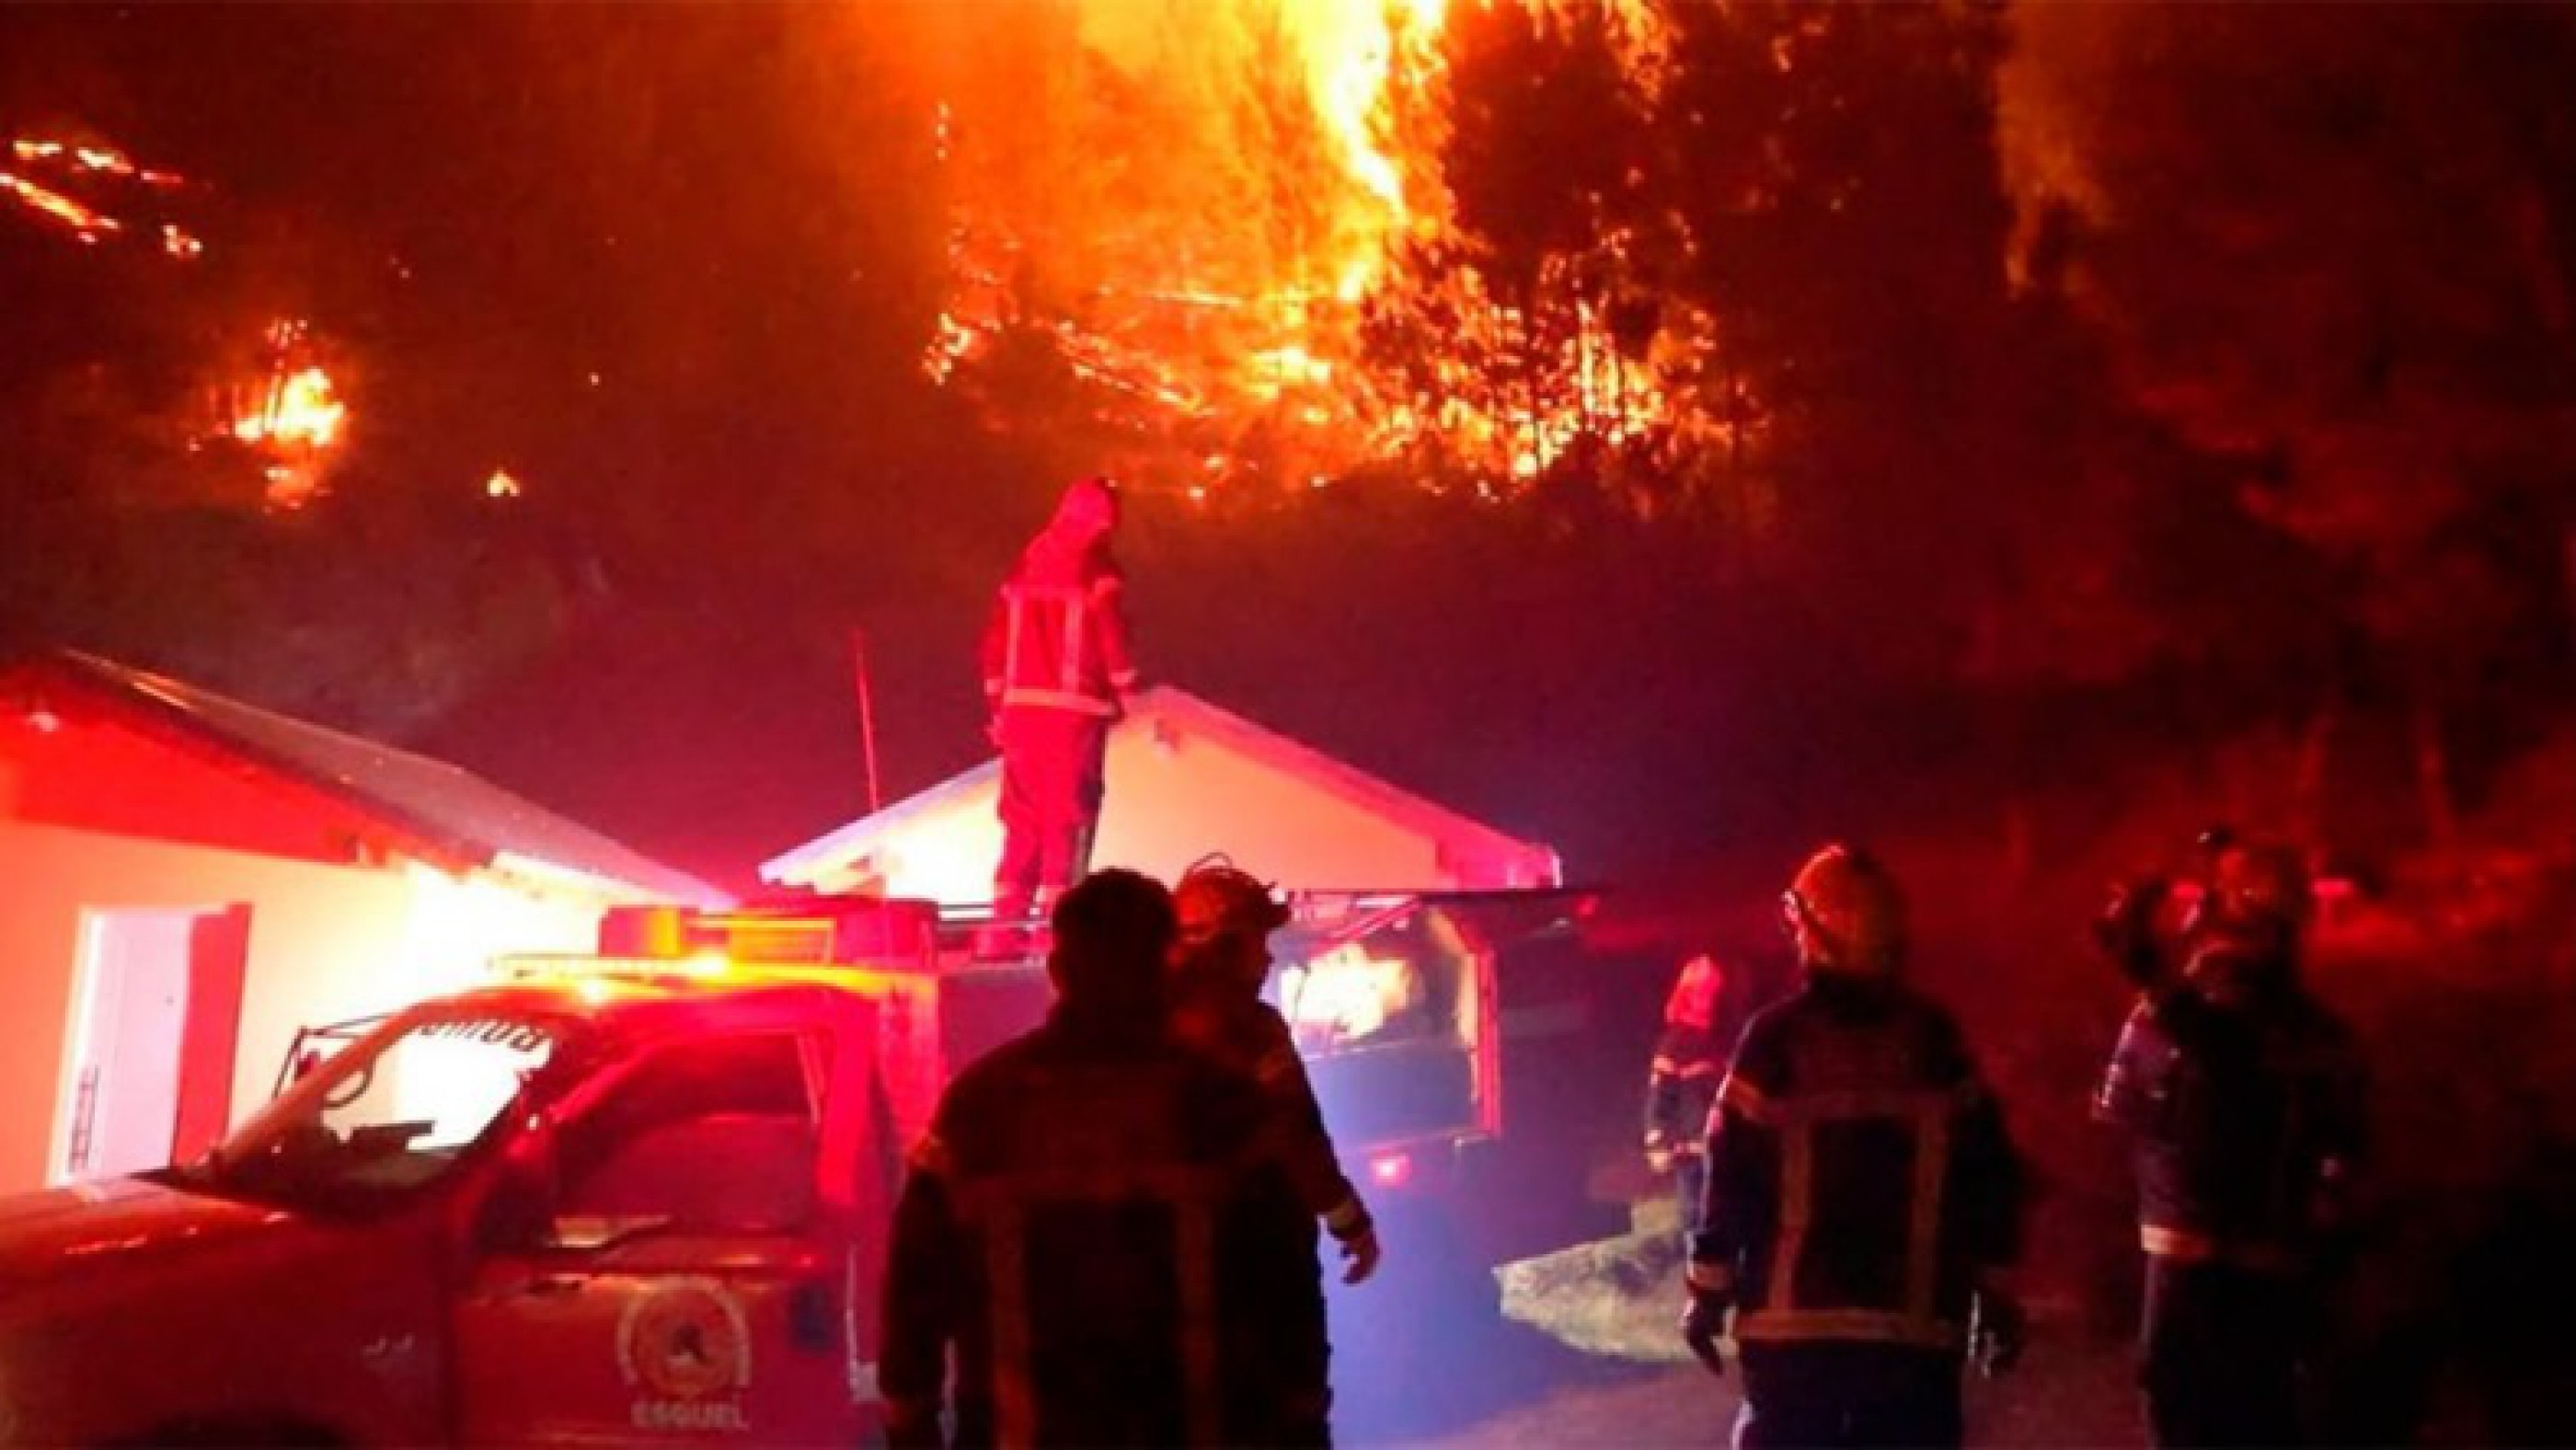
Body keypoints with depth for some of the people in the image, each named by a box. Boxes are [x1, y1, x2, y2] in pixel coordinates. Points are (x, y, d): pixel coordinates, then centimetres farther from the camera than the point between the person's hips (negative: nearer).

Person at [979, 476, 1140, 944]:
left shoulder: (1025, 567, 14)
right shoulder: (1098, 571, -4)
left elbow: (996, 641, 14)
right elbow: (1111, 639, -10)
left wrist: (998, 705, 18)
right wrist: (1127, 695, 4)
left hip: (1022, 707, 6)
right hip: (1075, 711, -6)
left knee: (1023, 817, 11)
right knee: (1069, 816, -2)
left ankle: (1006, 921, 8)